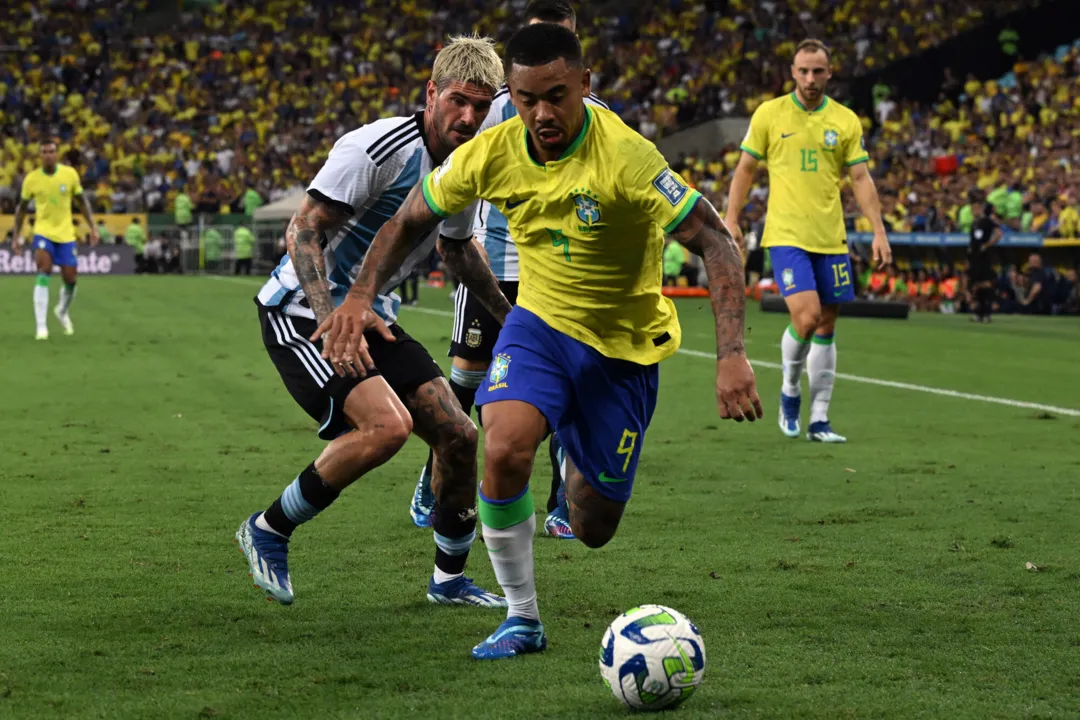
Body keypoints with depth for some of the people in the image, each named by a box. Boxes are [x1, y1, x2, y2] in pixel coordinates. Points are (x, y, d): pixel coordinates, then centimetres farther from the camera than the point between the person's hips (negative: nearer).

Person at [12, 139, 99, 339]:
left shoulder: (70, 174, -5)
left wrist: (92, 227, -1)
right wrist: (16, 236, 5)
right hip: (43, 232, -2)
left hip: (65, 233, 2)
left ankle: (62, 311, 38)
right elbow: (21, 208, 7)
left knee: (70, 279, 4)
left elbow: (82, 201, 6)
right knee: (44, 271, -23)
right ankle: (41, 326, -23)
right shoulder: (32, 179, -6)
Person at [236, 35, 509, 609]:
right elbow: (302, 232, -23)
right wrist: (331, 321, -34)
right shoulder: (377, 148, -21)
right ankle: (268, 531, -8)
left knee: (458, 435, 0)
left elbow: (460, 252, 25)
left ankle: (449, 579, 22)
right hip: (303, 311, -8)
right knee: (388, 424, -27)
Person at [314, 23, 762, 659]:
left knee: (593, 531, 5)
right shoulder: (491, 154, -13)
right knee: (504, 450, -29)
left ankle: (583, 473, 46)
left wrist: (732, 357, -35)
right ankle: (523, 619, -9)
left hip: (625, 348, -2)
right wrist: (361, 296, -12)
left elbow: (717, 243, -25)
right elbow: (410, 221, 4)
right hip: (539, 325, 2)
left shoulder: (625, 157, -26)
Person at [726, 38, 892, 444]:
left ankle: (819, 418, 13)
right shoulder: (769, 114, 0)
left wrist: (878, 231, -2)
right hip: (786, 235, -3)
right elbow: (745, 169, 6)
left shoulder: (845, 121, 5)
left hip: (831, 239, 3)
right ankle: (790, 392, 8)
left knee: (826, 326, 5)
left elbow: (861, 179, 6)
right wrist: (731, 220, 0)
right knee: (807, 316, -18)